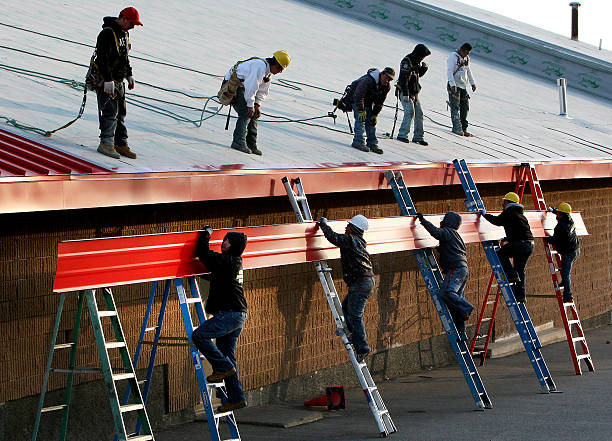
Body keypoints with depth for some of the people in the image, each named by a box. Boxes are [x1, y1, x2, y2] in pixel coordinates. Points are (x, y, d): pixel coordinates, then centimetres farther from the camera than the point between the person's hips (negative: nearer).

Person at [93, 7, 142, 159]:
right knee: (111, 112, -12)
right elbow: (103, 58, -22)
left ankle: (121, 144, 14)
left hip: (119, 81, 9)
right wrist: (108, 80, -26)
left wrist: (129, 75, 23)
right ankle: (106, 143, -9)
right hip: (106, 80, -9)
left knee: (120, 113, 9)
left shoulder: (124, 33, 13)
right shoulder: (107, 33, -18)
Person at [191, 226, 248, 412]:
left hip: (230, 314, -10)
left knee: (199, 335, -19)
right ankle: (236, 398, 12)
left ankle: (223, 367, -10)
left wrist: (206, 233, 1)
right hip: (237, 315, 10)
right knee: (227, 355, 11)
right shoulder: (235, 262, 18)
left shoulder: (226, 261, -13)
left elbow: (203, 253, -13)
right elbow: (216, 277, 35)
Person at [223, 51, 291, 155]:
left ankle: (251, 145, 8)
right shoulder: (260, 66, -25)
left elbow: (263, 90, 15)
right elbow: (252, 86, -28)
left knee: (254, 114, 5)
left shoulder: (269, 73, 8)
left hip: (242, 87, 10)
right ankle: (239, 142, -20)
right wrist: (250, 105, -24)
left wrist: (257, 105, 3)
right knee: (246, 113, -20)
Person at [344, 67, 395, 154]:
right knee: (361, 118, -19)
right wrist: (361, 111, -37)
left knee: (371, 121, 2)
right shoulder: (367, 80, -36)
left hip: (368, 101, 7)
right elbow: (358, 96, -36)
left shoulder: (386, 86, -12)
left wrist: (375, 114, -7)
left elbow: (380, 102, -3)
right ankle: (358, 142, -17)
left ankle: (372, 144, 7)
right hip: (355, 98, -7)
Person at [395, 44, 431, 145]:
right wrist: (405, 94, -26)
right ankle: (402, 134, -17)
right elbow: (403, 79, -21)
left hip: (414, 93, 9)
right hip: (405, 91, -9)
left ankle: (418, 137, 13)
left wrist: (424, 68, 4)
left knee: (419, 113, 6)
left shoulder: (416, 62, 11)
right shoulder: (406, 62, -16)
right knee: (410, 112, -20)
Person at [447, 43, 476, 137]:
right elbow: (449, 72, -16)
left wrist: (472, 83, 23)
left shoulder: (466, 58, 14)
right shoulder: (453, 57, -9)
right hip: (454, 86, -7)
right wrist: (453, 85, -26)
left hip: (463, 86, 7)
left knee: (465, 107, 4)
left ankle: (464, 128, 7)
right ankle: (457, 128, -11)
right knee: (455, 107, -9)